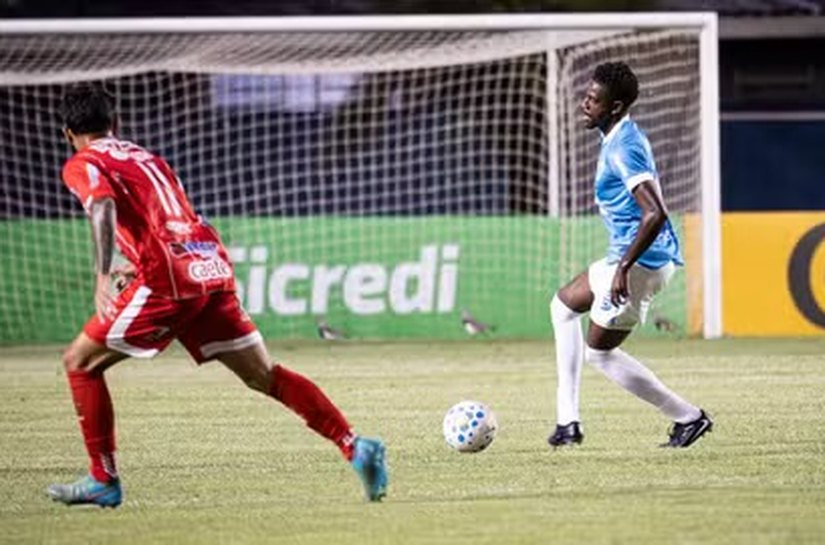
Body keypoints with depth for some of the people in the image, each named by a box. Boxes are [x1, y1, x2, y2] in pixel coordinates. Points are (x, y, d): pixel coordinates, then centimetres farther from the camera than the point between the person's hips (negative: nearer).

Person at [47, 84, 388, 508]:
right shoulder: (147, 158, 29)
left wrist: (103, 276, -26)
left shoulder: (82, 166, 8)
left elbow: (104, 207, -14)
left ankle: (103, 481, 4)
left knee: (80, 362, 7)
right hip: (213, 267, 7)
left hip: (168, 278, -6)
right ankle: (354, 446, -5)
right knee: (264, 375, 8)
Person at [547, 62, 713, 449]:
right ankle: (567, 422, 24)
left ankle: (688, 417, 5)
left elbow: (655, 214, -32)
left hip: (642, 262, -11)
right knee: (564, 306, 25)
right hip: (625, 256, 11)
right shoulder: (621, 138, 10)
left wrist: (624, 268, -30)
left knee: (598, 352, 0)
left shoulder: (623, 149, -22)